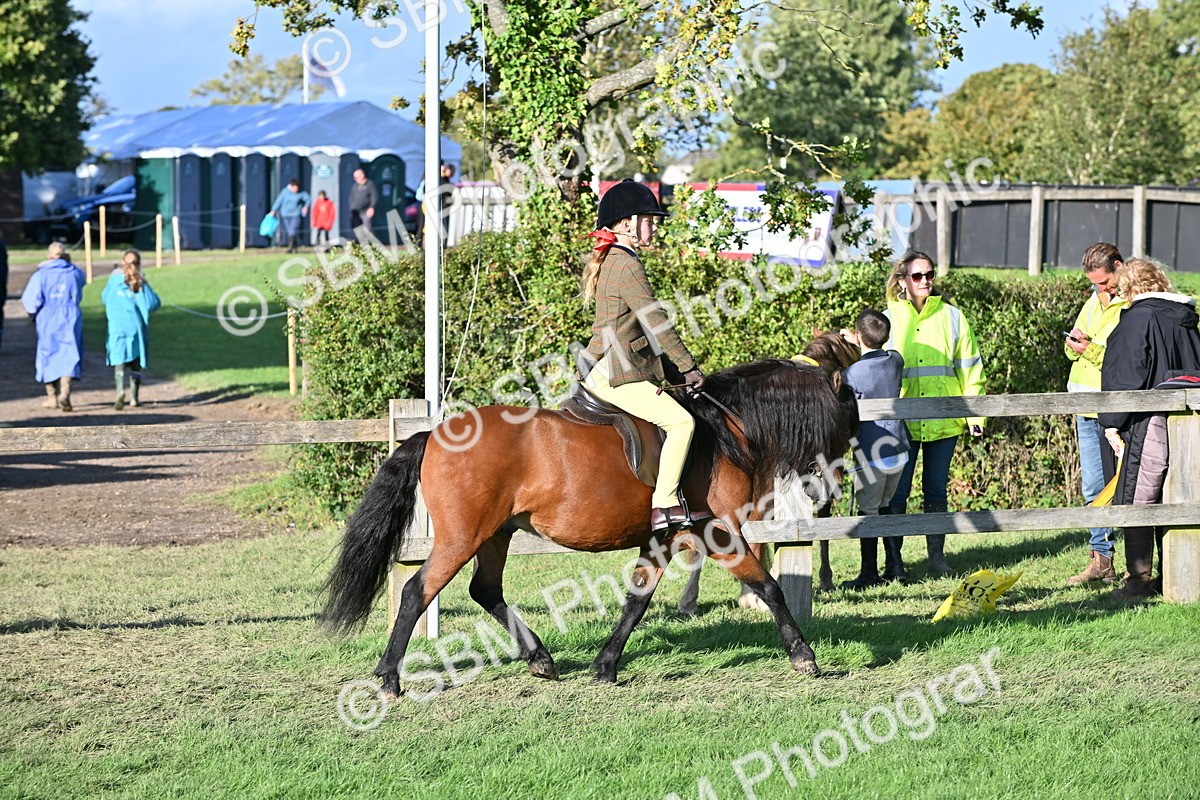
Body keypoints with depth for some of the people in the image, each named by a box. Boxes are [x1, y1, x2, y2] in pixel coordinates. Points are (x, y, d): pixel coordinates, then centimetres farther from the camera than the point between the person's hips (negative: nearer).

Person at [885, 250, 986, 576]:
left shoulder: (951, 317, 6)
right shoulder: (889, 320, 4)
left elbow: (969, 368, 8)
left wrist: (974, 415, 2)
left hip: (944, 421, 1)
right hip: (901, 421, -1)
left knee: (937, 489, 8)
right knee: (897, 492, -2)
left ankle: (937, 556, 15)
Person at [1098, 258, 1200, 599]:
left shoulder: (1137, 318, -8)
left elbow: (1123, 376, -12)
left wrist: (1113, 422, -5)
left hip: (1149, 425, -7)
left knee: (1137, 501, -2)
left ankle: (1139, 579, -4)